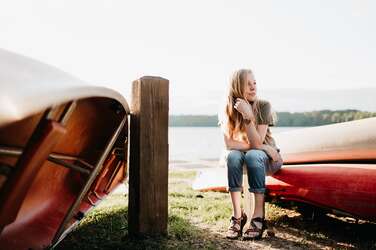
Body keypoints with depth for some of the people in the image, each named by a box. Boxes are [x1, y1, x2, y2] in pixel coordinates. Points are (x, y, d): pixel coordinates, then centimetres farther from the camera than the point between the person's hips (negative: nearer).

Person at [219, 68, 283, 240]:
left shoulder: (263, 106, -16)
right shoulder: (228, 110, -11)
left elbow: (257, 143, -24)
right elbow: (229, 144, -20)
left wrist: (248, 115, -34)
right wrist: (261, 146, -25)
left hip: (266, 158, -1)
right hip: (241, 158, 2)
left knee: (252, 155, -35)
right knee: (233, 156, -33)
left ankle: (259, 216, -32)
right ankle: (237, 215, -28)